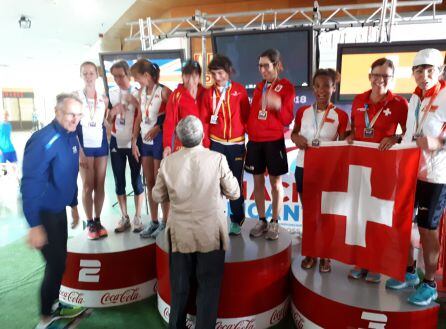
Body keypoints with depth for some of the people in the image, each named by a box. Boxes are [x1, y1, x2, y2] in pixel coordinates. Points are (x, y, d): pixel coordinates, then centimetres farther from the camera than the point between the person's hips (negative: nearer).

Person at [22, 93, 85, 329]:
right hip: (44, 213, -8)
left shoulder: (71, 137, 3)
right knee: (56, 264, 0)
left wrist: (73, 204, 19)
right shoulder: (44, 141, -23)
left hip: (58, 210, 8)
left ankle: (54, 306, 38)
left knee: (59, 261, 18)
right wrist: (35, 225, -25)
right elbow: (30, 184, -25)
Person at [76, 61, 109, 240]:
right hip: (84, 145, -3)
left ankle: (98, 221, 15)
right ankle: (90, 223, 9)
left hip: (101, 144, 3)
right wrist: (79, 150, -12)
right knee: (88, 186, 0)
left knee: (100, 185, 5)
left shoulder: (104, 99, 9)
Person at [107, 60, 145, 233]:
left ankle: (137, 217, 14)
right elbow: (107, 121, 8)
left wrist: (135, 103, -18)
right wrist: (112, 112, -10)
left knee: (136, 180, 1)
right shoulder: (111, 94, 7)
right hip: (116, 142, 4)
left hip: (134, 142, -3)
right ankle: (124, 217, 19)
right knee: (119, 181, 6)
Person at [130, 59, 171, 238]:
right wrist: (134, 140, 9)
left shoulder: (163, 91, -11)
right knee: (149, 182, 11)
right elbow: (139, 117, 13)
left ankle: (165, 222, 15)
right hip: (144, 139, 7)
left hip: (159, 139, -7)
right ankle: (154, 221, 23)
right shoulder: (141, 93, 10)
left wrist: (158, 128, -18)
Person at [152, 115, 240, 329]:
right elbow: (234, 193, -4)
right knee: (208, 288, 12)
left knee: (179, 288, 20)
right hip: (210, 234, -2)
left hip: (179, 234, 3)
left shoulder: (168, 162, -8)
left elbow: (158, 196, 4)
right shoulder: (217, 159, -14)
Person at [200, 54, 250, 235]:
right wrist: (205, 144, -1)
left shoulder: (239, 90, 0)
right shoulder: (208, 93, 4)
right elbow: (204, 121, 3)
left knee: (236, 182, 6)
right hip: (216, 143, 1)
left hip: (236, 143, -1)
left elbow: (246, 116, 3)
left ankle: (237, 221, 19)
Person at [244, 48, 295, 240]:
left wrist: (278, 106, -27)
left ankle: (274, 223, 16)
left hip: (274, 141, -5)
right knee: (258, 181, 8)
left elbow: (287, 119, -10)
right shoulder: (259, 87, 14)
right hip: (254, 140, 5)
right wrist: (247, 128, 7)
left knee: (276, 183, 3)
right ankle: (261, 221, 21)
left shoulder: (286, 87, -2)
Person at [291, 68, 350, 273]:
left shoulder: (341, 116, -4)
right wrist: (296, 138, -7)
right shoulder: (303, 112, 3)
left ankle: (325, 256, 23)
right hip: (303, 168, 3)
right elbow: (294, 132, 16)